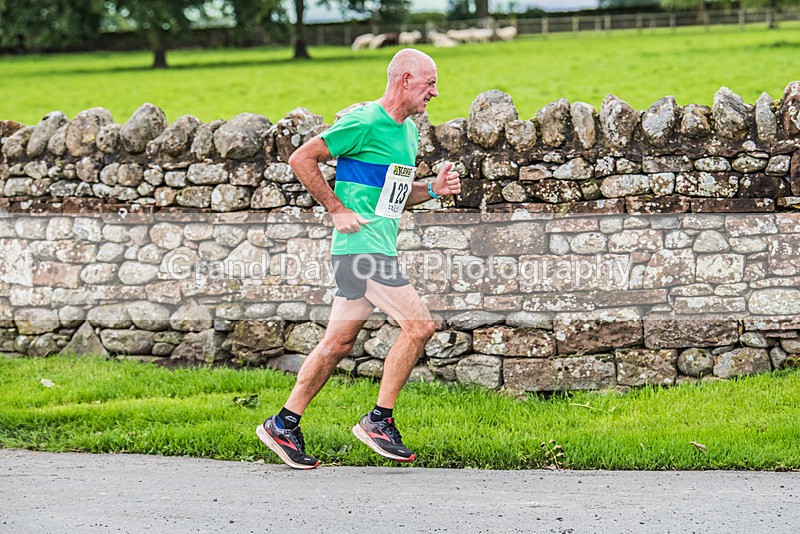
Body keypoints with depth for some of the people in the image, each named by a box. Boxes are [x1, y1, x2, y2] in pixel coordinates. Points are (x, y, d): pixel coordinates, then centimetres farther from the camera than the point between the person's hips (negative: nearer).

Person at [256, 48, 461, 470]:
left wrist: (432, 190, 9)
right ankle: (379, 422, -5)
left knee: (338, 343, 11)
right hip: (360, 245, -10)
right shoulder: (364, 123, -12)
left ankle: (284, 425, 17)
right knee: (419, 325, -13)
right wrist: (337, 210, -12)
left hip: (380, 248, 10)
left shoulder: (409, 131, 17)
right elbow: (301, 159, -11)